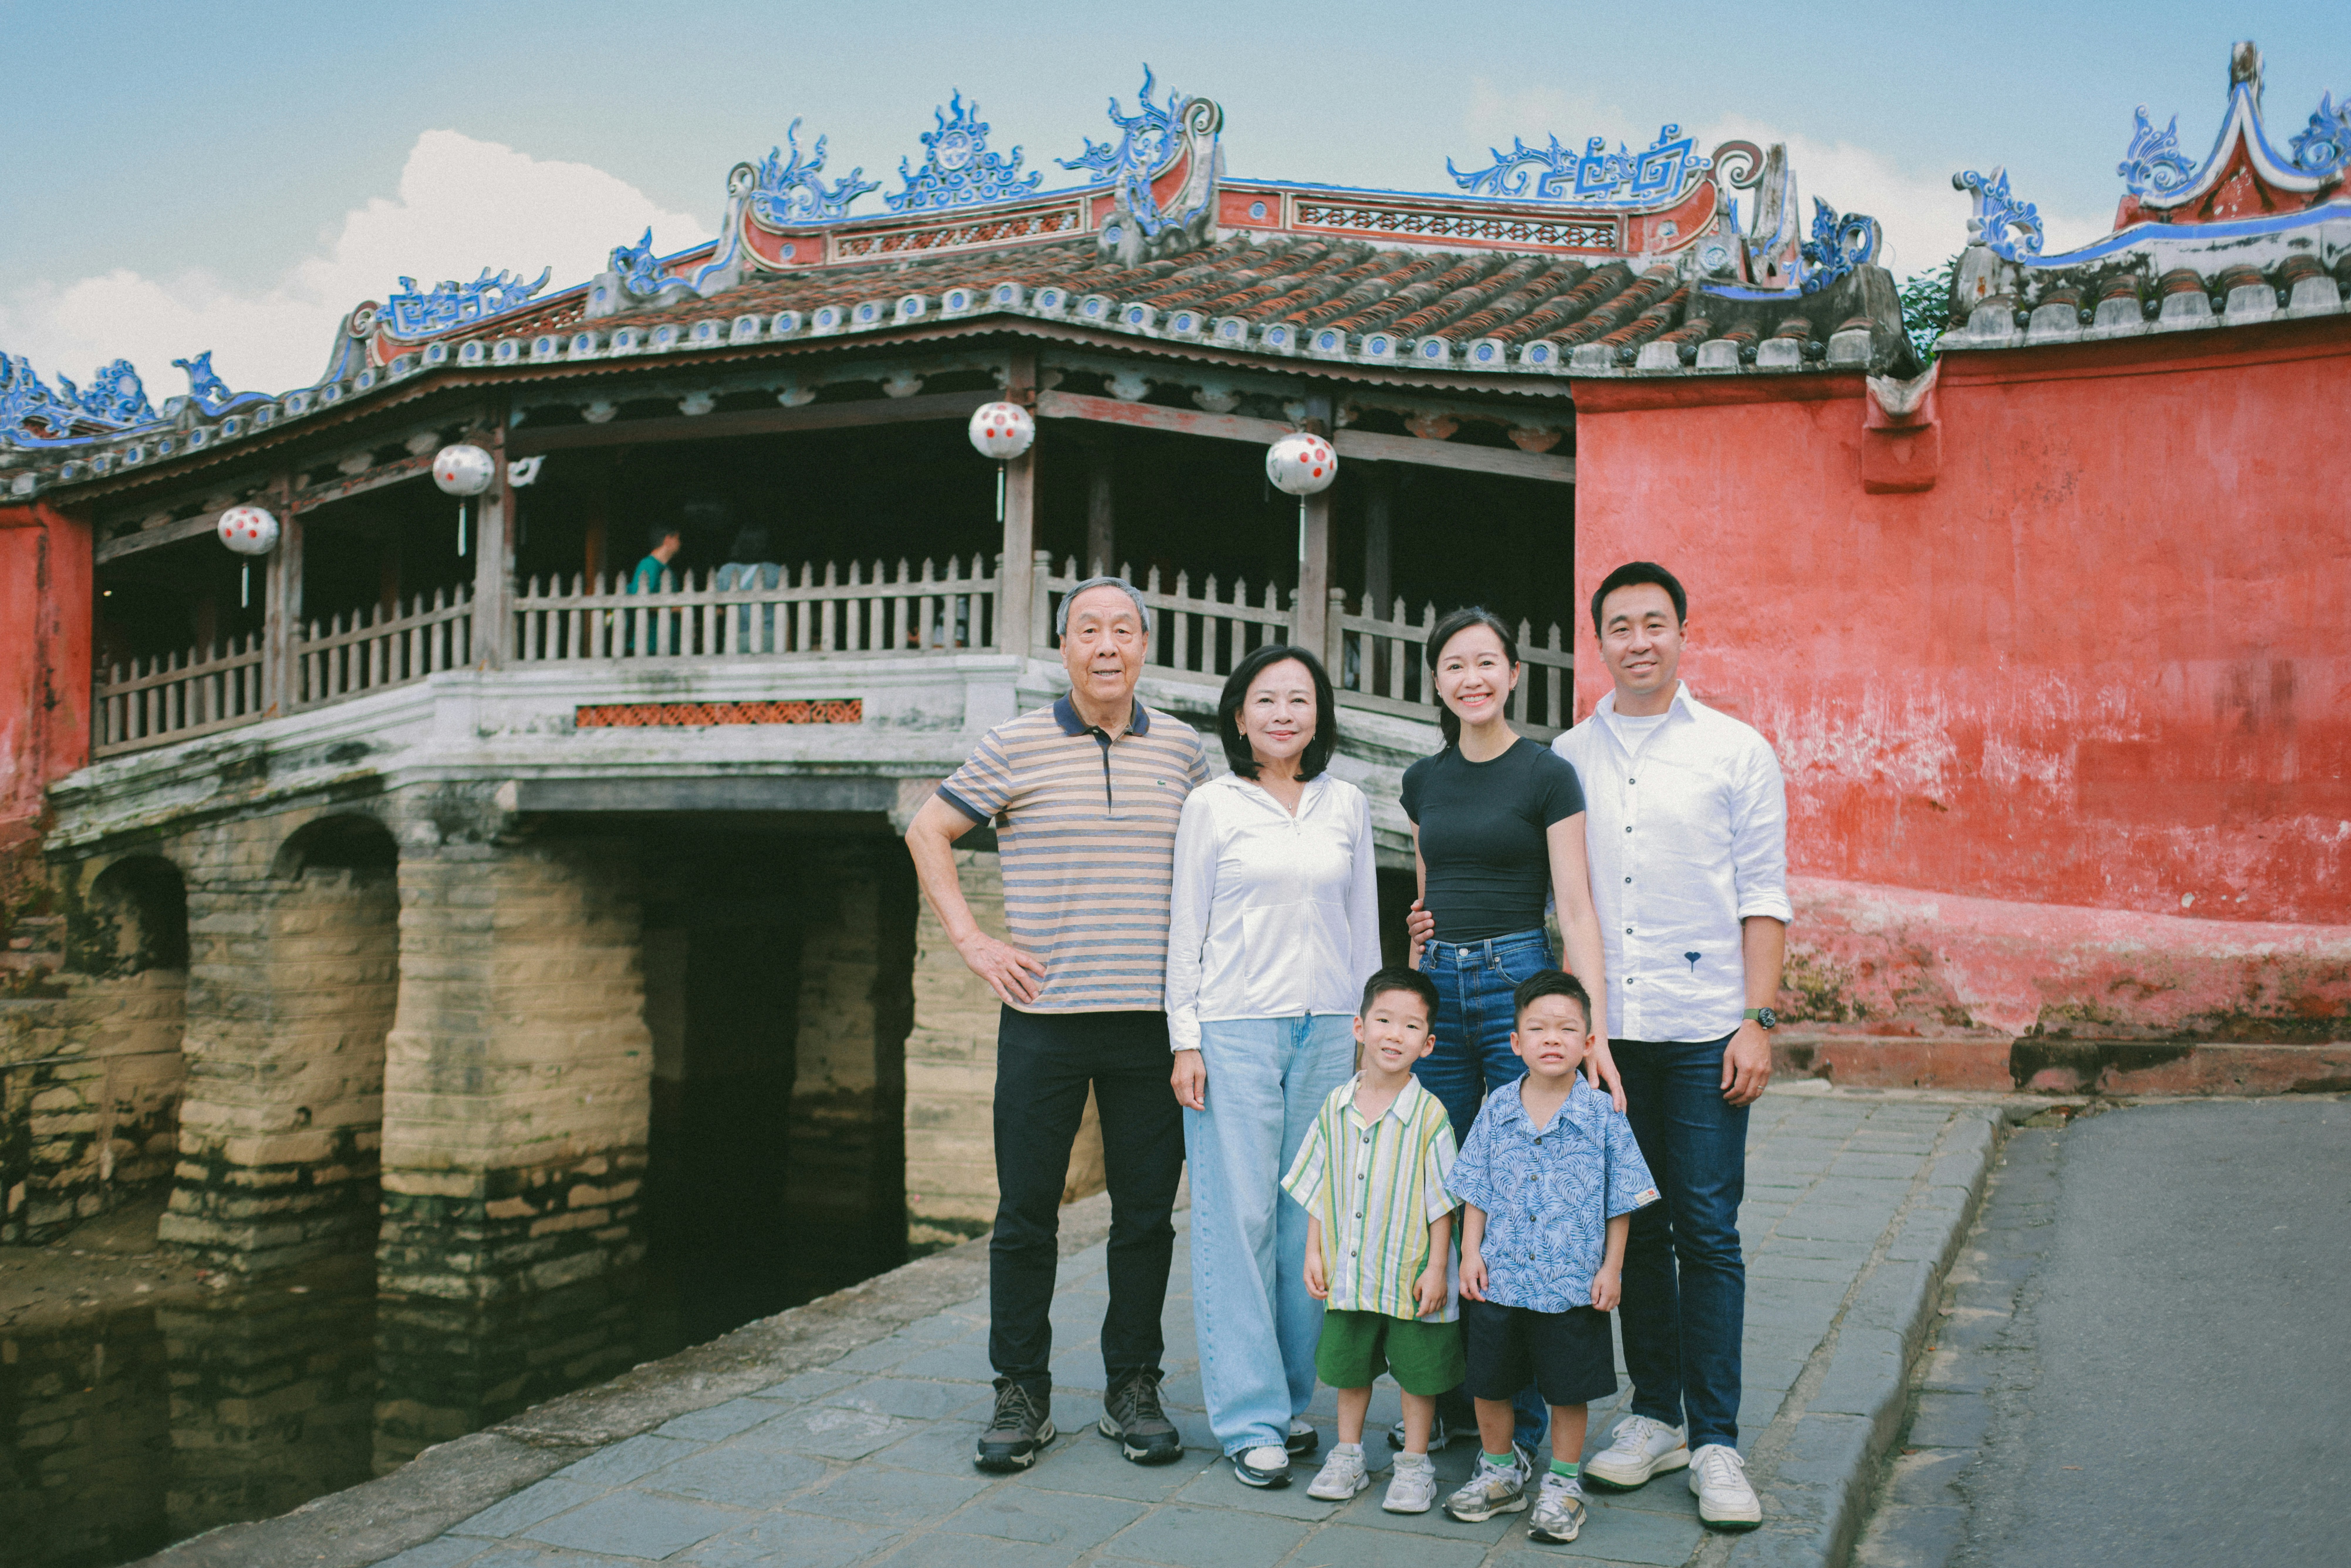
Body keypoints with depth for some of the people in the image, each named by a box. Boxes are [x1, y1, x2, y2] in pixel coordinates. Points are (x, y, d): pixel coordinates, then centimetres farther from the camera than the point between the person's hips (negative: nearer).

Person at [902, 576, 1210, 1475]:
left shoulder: (1180, 750, 8)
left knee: (1146, 1213, 7)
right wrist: (972, 943, 1)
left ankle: (1133, 1390, 21)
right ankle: (1021, 1395, 16)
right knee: (1026, 1214, 3)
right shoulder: (1016, 746, 0)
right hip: (1044, 1016, -2)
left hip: (1152, 1019, 2)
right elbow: (928, 833, 8)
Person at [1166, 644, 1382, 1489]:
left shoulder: (1348, 806, 10)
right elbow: (1186, 928, 2)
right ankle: (1251, 1419, 5)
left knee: (1311, 1218, 5)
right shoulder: (1212, 807, 1)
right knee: (1238, 1218, -3)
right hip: (1234, 1029, -3)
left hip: (1327, 1030, 3)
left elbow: (1364, 926, 14)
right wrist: (1185, 1040, -3)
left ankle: (1294, 1399, 18)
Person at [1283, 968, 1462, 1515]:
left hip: (1411, 1274, -4)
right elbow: (1319, 1189, 7)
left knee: (1417, 1370, 8)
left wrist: (1436, 1268, -11)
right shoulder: (1336, 1107, -1)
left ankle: (1415, 1464, 24)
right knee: (1349, 1365, 16)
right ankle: (1347, 1456, 32)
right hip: (1350, 1270, 4)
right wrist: (1315, 1253, 4)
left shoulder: (1429, 1115, -13)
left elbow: (1442, 1202, -9)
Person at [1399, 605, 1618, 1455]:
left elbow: (1576, 909, -9)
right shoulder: (1424, 781, 12)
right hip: (1437, 987, 5)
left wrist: (1593, 1030, -17)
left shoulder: (1548, 776, -4)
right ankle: (1448, 1396, 19)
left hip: (1520, 983, -5)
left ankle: (1519, 1414, 10)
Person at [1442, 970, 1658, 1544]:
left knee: (1568, 1390, 8)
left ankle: (1563, 1485, 26)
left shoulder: (1603, 1115, -7)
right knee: (1489, 1386, 13)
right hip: (1498, 1279, 2)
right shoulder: (1496, 1110, -1)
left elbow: (1621, 1200, -1)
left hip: (1574, 1283, -2)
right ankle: (1500, 1471, 34)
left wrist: (1611, 1267, -3)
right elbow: (1475, 1191, 5)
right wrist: (1470, 1253, -1)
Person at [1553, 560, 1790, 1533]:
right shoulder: (1567, 760, 10)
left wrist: (1759, 1021, -7)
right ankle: (1654, 1416, 20)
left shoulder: (1736, 752, 4)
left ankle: (1715, 1441, 7)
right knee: (1633, 1227, 8)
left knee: (1707, 1232, -1)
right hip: (1603, 1026, 3)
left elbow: (1763, 896, 1)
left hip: (1702, 1030, -2)